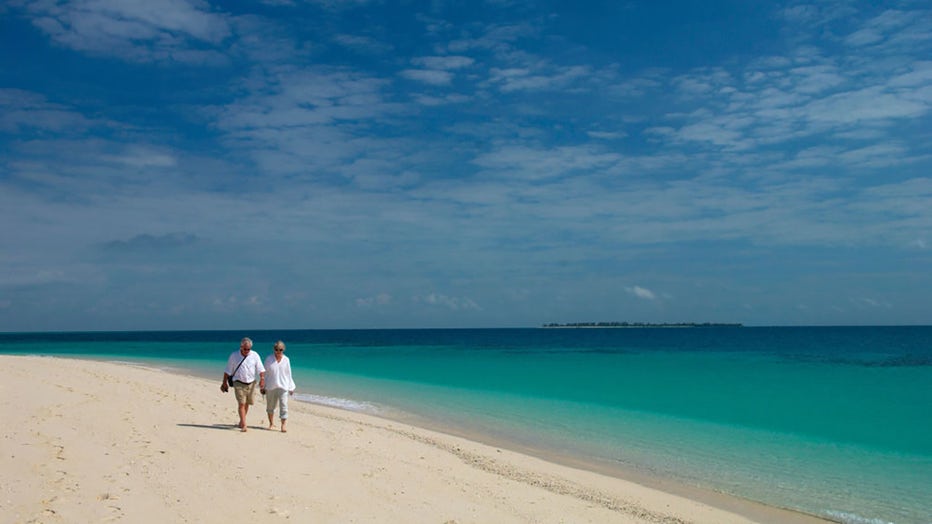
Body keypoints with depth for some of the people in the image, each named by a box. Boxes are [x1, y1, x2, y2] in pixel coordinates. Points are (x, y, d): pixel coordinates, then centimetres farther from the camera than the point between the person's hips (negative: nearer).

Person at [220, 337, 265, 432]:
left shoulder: (255, 355, -1)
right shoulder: (234, 356, -3)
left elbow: (261, 369, -4)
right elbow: (227, 371, 4)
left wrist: (262, 379, -20)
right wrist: (224, 383, 4)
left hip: (251, 383, 2)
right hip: (239, 383, -2)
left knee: (247, 404, 11)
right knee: (242, 404, -12)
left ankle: (241, 421, 30)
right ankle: (243, 425, -12)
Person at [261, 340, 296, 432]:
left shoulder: (286, 360, 3)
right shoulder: (269, 359, -1)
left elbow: (289, 374, 8)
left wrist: (291, 388, 8)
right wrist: (262, 386, 4)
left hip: (283, 386, -1)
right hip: (271, 386, 1)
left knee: (283, 406, -9)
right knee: (270, 406, 11)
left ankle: (283, 425, -8)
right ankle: (271, 423, 28)